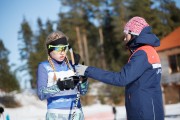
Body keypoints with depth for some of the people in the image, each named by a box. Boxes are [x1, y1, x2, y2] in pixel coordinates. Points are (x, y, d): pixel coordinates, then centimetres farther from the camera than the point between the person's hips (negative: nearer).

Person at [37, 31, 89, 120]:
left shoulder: (71, 65, 10)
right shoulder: (44, 67, -1)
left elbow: (83, 92, 9)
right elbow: (41, 94, -11)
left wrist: (83, 79, -10)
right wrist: (58, 86, -26)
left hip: (76, 113, 4)